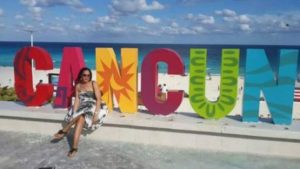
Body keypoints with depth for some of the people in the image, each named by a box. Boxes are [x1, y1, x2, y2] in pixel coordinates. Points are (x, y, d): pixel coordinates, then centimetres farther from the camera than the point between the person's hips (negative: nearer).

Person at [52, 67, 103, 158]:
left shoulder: (93, 84, 1)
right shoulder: (78, 85, 10)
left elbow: (98, 99, -6)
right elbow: (77, 100, 1)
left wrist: (96, 113, -19)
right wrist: (74, 113, -16)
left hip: (91, 107, -2)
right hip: (80, 107, 3)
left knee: (81, 118, -36)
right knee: (80, 119, -32)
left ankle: (64, 130, -16)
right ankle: (74, 147, -35)